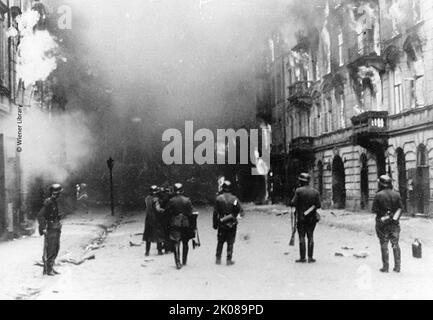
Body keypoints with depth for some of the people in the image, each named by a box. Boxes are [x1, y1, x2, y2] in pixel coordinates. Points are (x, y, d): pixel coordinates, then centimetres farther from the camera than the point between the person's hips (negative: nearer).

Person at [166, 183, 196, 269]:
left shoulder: (171, 201, -4)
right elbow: (190, 214, -4)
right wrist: (192, 226, 2)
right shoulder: (187, 200, -5)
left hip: (174, 225, -1)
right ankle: (184, 261, 26)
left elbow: (168, 214, -1)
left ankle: (178, 263, -11)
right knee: (185, 243, 16)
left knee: (176, 244, -1)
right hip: (185, 224, 1)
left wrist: (169, 224, 9)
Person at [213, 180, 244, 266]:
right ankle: (229, 260, 7)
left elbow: (215, 212, -3)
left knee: (220, 242, 13)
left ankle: (218, 259, 15)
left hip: (221, 224, 1)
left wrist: (215, 224, 4)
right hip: (232, 224, -1)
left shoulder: (219, 198, -5)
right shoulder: (234, 199, -6)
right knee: (230, 243, 6)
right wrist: (236, 216, 15)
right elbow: (241, 212, -5)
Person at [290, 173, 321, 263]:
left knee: (302, 237, 2)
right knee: (310, 237, 8)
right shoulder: (315, 192, 0)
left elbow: (293, 203, -12)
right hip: (312, 218, 3)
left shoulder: (299, 191, -10)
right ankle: (310, 258, 8)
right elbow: (318, 205, -3)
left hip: (301, 218, -3)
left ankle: (302, 258, 4)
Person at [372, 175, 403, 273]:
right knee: (395, 245, 11)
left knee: (384, 245, 4)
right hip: (394, 223, 3)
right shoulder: (396, 194, 0)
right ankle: (397, 266, 12)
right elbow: (400, 208, -1)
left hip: (382, 223, -3)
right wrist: (395, 216, 9)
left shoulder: (378, 195, -11)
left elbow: (374, 210, -10)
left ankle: (385, 267, 5)